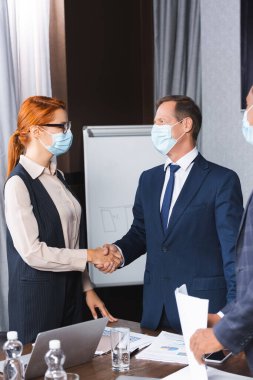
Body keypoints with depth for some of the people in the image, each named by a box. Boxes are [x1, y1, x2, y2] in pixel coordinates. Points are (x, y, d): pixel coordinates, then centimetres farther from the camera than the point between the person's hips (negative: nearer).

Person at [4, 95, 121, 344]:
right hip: (38, 295, -7)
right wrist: (89, 256, -12)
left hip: (70, 291, 7)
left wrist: (87, 288, 13)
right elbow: (32, 252, -19)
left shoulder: (56, 177, 10)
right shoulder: (19, 184, -15)